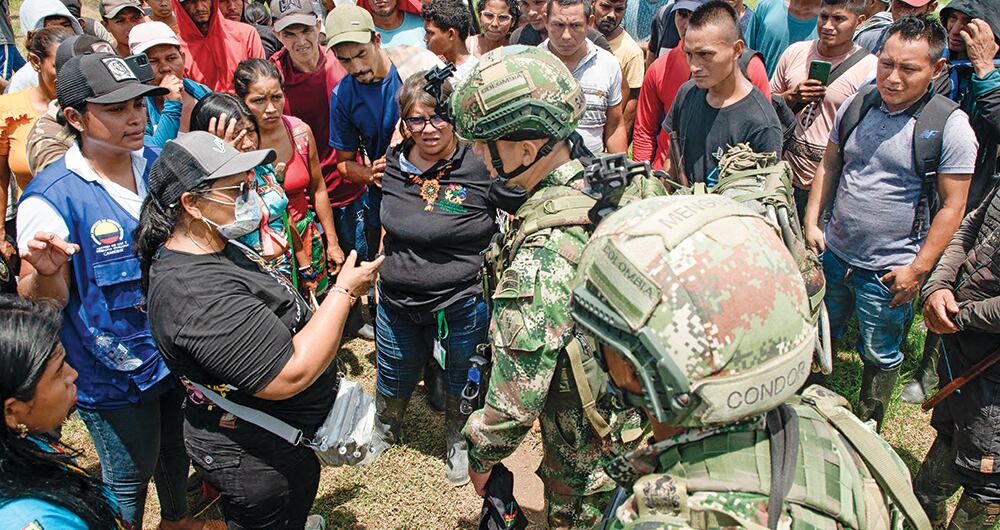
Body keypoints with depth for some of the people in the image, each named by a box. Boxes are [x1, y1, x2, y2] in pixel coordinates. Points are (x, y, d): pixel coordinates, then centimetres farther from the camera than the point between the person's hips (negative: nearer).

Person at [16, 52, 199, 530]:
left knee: (178, 454, 28)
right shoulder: (51, 198, -22)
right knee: (129, 482, 14)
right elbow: (41, 303, -17)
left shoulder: (158, 164, -4)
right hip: (114, 372, -6)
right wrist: (44, 273, -41)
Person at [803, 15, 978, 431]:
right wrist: (811, 222, 2)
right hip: (833, 253, 5)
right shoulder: (857, 105, -2)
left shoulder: (950, 125, -15)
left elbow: (952, 206, -13)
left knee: (880, 356, 14)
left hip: (888, 271, -4)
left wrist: (918, 269, -14)